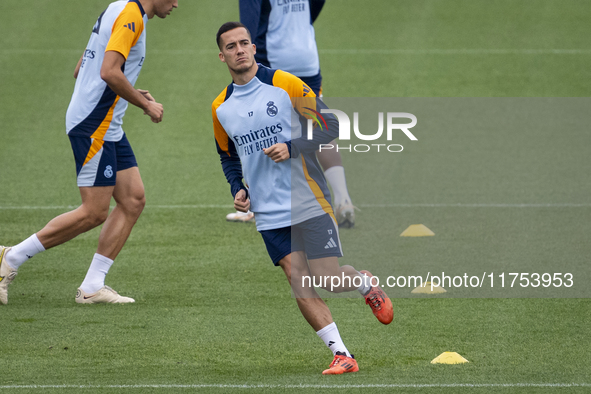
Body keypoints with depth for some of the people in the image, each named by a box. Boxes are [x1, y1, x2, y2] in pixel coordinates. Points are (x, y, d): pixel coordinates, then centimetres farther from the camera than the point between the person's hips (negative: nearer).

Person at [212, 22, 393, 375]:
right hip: (269, 213, 3)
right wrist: (238, 189, 6)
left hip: (308, 202, -3)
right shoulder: (221, 108, 7)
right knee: (300, 284, -8)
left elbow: (330, 126, -4)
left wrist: (292, 148, -17)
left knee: (327, 279, -6)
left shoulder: (284, 85, -7)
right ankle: (342, 355, -5)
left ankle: (366, 284, 28)